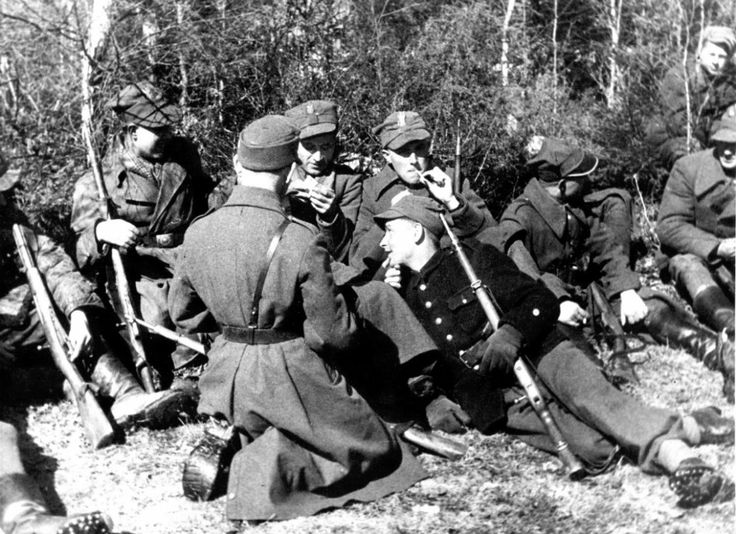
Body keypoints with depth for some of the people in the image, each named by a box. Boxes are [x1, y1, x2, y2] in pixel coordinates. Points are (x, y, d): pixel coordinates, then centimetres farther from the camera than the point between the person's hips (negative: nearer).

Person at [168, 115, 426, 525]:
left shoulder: (198, 233, -6)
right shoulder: (303, 242, -21)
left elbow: (183, 312, 9)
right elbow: (333, 333, -15)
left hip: (226, 377, 7)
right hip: (292, 379, -6)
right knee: (378, 449, 11)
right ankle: (276, 465, -11)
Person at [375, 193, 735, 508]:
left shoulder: (471, 258, 8)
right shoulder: (404, 296, 18)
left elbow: (541, 302, 3)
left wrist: (511, 332, -18)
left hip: (536, 355, 0)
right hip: (498, 401, 1)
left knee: (588, 394, -34)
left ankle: (678, 454, -46)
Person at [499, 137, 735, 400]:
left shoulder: (584, 202, 4)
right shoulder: (517, 220, -16)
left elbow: (607, 248, -2)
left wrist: (627, 290, -18)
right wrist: (558, 302, -39)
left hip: (587, 287, 4)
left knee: (652, 307, -17)